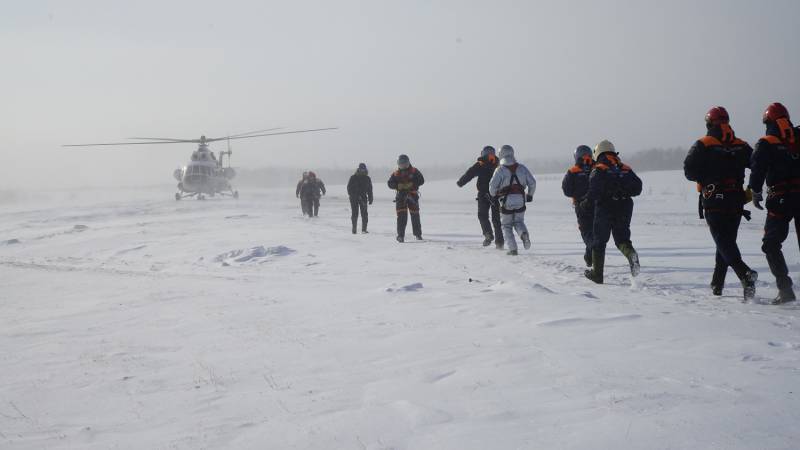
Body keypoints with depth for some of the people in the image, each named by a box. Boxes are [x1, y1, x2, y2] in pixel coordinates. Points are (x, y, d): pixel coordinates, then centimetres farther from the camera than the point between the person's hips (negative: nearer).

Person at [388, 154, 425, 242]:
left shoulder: (414, 171, 3)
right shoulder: (395, 174, 7)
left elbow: (421, 180, -5)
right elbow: (390, 184, 2)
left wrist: (411, 184, -19)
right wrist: (398, 186, -17)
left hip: (412, 196, 0)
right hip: (401, 196, 0)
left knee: (415, 215, 6)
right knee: (401, 216, -9)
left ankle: (418, 234, 22)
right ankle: (400, 235, -9)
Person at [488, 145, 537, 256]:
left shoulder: (500, 169, -8)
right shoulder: (521, 168, 4)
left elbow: (493, 185, -12)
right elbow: (532, 182, 5)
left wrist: (493, 195, 8)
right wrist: (530, 195, 21)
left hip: (506, 202, -3)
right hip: (520, 200, 3)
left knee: (507, 226, 12)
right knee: (518, 221, 22)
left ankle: (513, 249, 3)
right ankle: (523, 233, -12)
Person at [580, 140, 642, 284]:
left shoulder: (598, 170, -4)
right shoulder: (626, 169, 11)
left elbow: (594, 190, -19)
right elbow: (638, 187, 7)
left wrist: (587, 203, -11)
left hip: (605, 208, -3)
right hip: (624, 208, 4)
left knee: (599, 240, 9)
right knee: (622, 237, 12)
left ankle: (597, 273, 15)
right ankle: (631, 253, -23)